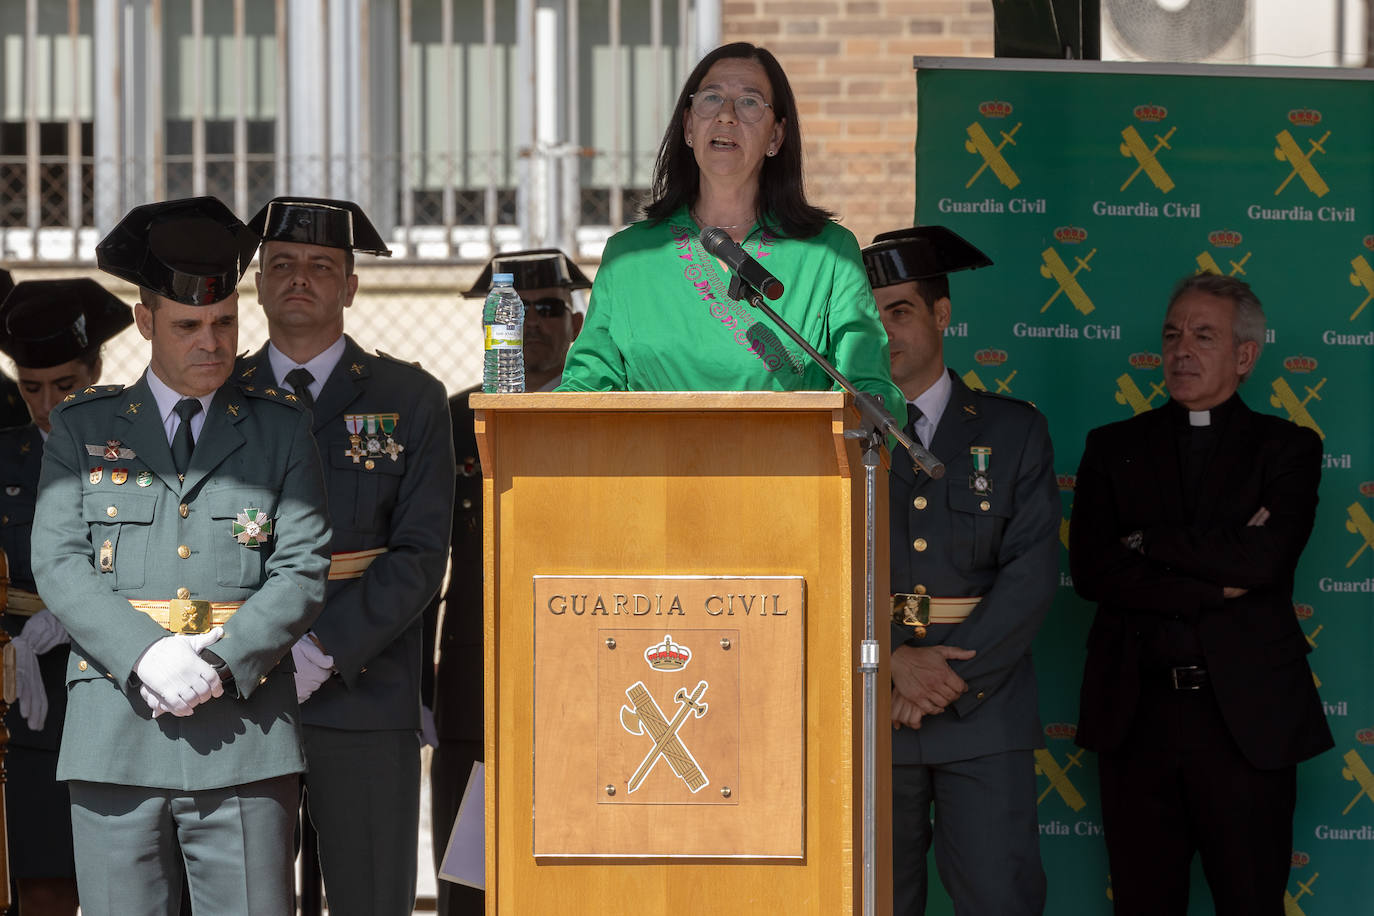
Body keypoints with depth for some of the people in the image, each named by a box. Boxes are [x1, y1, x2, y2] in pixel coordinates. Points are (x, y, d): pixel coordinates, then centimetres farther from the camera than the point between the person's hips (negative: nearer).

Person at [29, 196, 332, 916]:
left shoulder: (279, 430, 12)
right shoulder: (82, 426, 13)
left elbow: (303, 568, 3)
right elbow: (57, 562, 2)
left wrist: (220, 662, -12)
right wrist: (146, 654, -14)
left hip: (245, 728, 0)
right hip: (116, 730, 0)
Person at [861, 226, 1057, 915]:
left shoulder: (1013, 431, 8)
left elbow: (1032, 572, -2)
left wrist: (954, 676, -11)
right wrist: (894, 661, -12)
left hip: (983, 708, -1)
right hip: (867, 709, 1)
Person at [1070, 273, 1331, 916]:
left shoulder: (1287, 448, 6)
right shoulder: (1114, 448, 11)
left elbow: (1264, 557, -13)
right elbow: (1091, 569, -4)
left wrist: (1149, 542, -6)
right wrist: (1218, 585, -10)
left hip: (1246, 716, -2)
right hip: (1137, 716, 2)